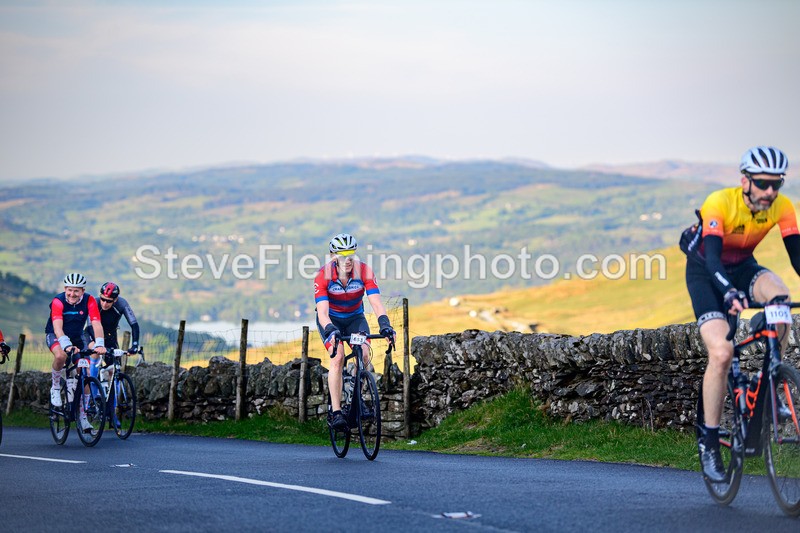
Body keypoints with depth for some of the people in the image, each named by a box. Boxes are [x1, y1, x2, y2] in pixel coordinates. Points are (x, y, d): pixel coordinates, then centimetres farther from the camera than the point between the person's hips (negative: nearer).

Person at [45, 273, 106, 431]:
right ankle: (55, 388, -11)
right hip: (55, 335, -3)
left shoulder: (89, 301, -21)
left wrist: (100, 345, -49)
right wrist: (67, 345, -57)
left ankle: (82, 416, 5)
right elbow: (57, 327, -40)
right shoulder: (58, 301, -28)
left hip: (76, 337, 3)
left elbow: (97, 324, -31)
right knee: (61, 356, -37)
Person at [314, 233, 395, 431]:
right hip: (331, 319, -2)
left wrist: (385, 325, -48)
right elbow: (322, 311, -35)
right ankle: (336, 412, -26)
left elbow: (376, 302, -31)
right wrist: (330, 331, -54)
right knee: (338, 357, -25)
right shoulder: (323, 276, -28)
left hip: (355, 317, 2)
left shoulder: (364, 271, -24)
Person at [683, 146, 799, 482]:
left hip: (742, 267, 4)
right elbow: (713, 258, -39)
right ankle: (708, 441, -10)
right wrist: (730, 294, -57)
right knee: (721, 352, -22)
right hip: (705, 271, -4)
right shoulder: (720, 203, -30)